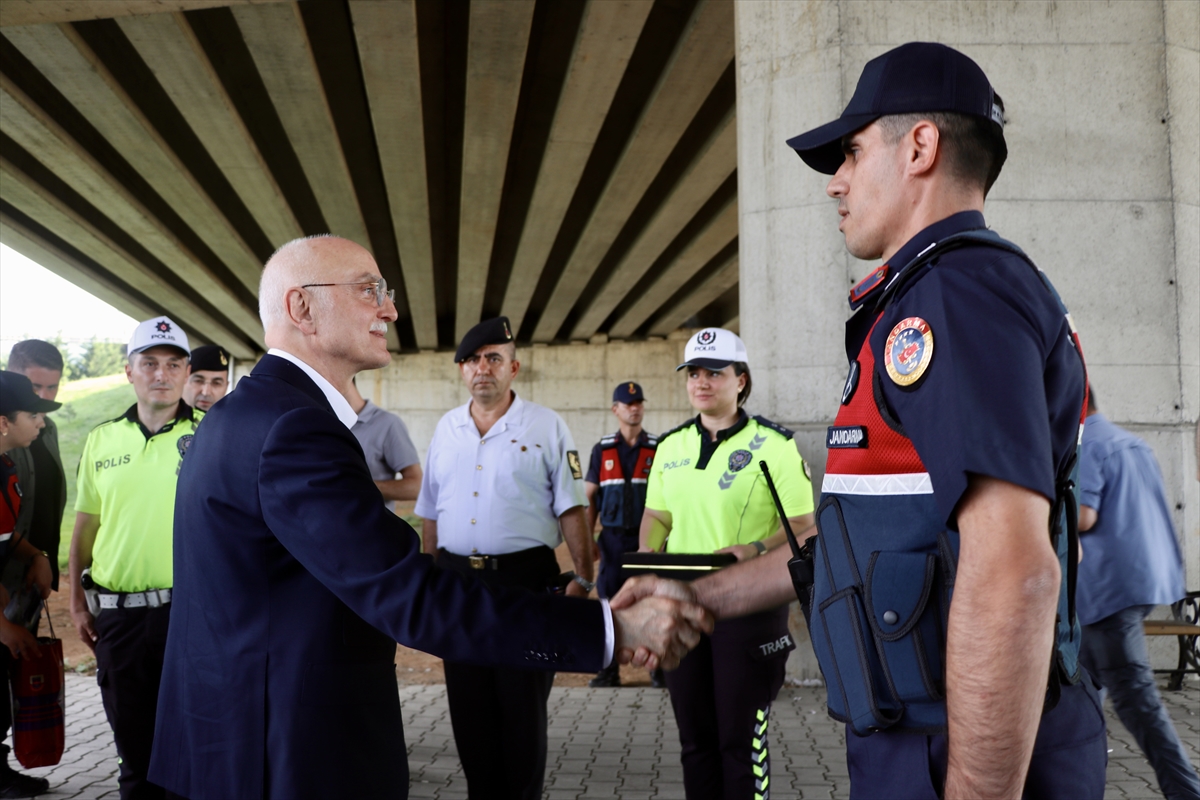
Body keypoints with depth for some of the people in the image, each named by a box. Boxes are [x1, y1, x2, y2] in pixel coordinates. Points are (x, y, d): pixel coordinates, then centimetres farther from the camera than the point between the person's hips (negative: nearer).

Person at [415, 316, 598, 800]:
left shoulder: (546, 427, -2)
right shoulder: (446, 429, 12)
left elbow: (571, 510, -5)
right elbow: (430, 513, 16)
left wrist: (583, 580, -11)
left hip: (524, 579, -4)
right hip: (457, 581, 5)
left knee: (523, 705, 5)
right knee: (469, 705, 12)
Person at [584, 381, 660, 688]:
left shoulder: (658, 449, 2)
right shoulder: (602, 450, 6)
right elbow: (589, 499, 7)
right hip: (613, 538, 1)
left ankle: (660, 666, 14)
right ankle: (609, 669, 14)